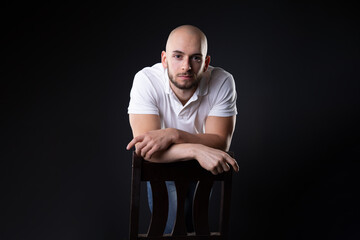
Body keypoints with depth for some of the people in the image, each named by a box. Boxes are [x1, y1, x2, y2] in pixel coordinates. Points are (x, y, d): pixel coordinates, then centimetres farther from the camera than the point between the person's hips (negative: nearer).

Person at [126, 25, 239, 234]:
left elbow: (220, 142, -29)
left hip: (203, 166, 1)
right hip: (161, 164, -1)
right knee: (167, 230, -6)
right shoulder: (146, 81, -30)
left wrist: (173, 134, -43)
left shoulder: (222, 82, -27)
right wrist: (198, 150, -49)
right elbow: (146, 148, -36)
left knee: (195, 228, 13)